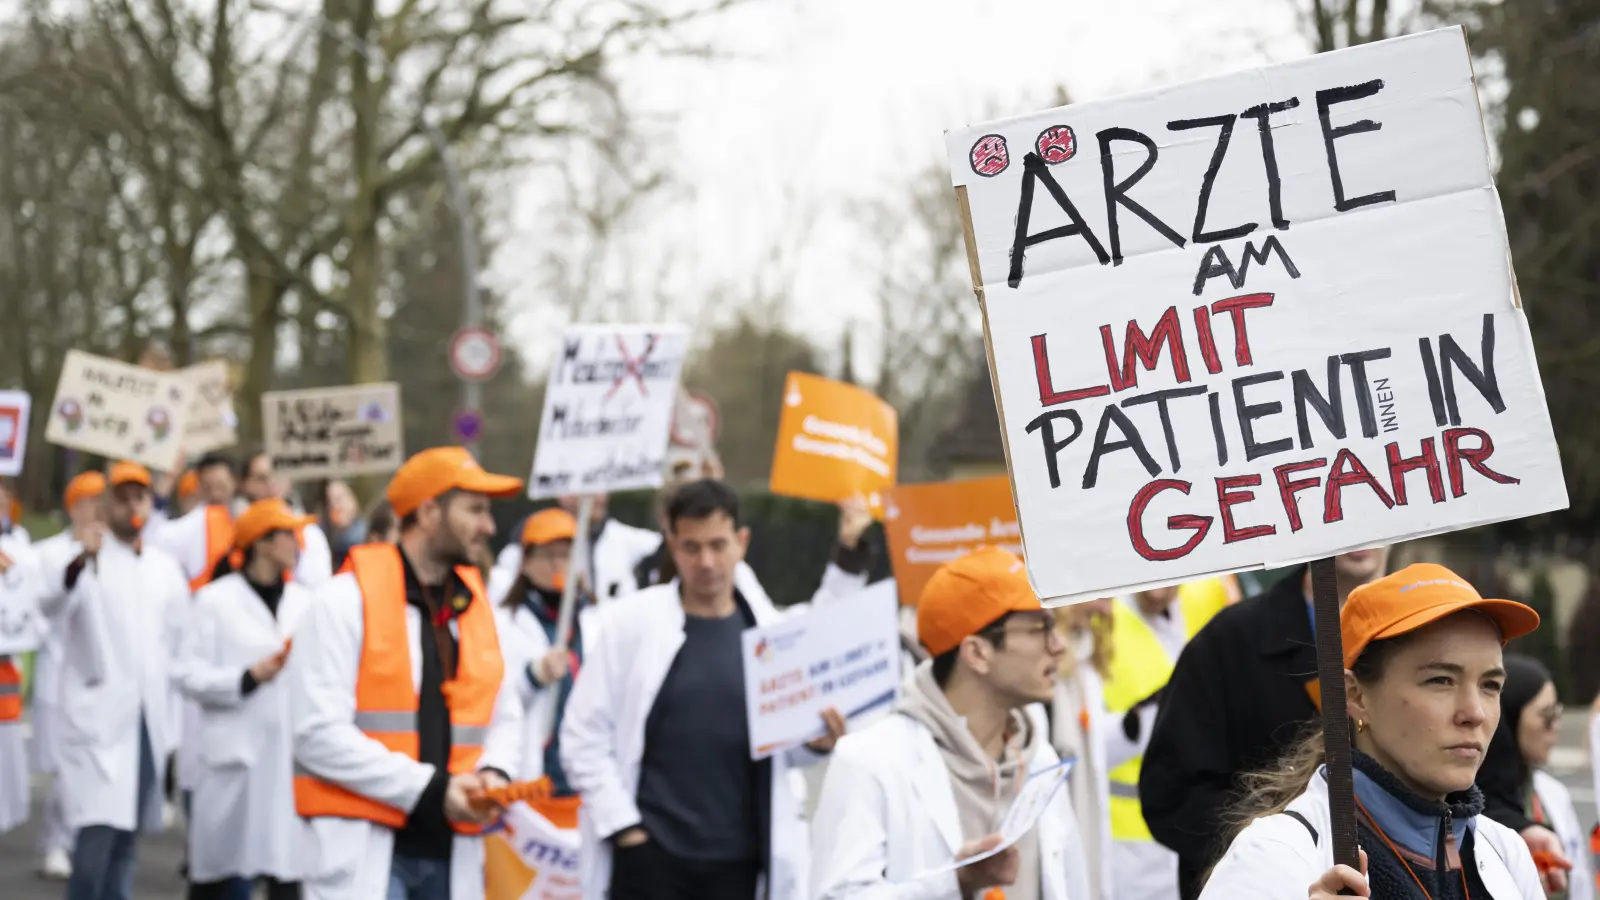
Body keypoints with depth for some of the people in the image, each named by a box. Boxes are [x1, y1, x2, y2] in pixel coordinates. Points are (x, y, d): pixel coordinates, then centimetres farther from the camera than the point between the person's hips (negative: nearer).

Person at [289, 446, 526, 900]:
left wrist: (494, 773, -3)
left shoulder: (475, 604, 13)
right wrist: (429, 789, -17)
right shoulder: (348, 599, -7)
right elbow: (320, 732, -14)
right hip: (364, 846, -6)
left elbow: (504, 716, 20)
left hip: (451, 848, 6)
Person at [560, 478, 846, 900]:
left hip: (735, 855, 3)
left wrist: (815, 740, -9)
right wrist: (621, 823, -9)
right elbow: (584, 736, -3)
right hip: (649, 852, -2)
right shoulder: (628, 623, -4)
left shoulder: (769, 628, 2)